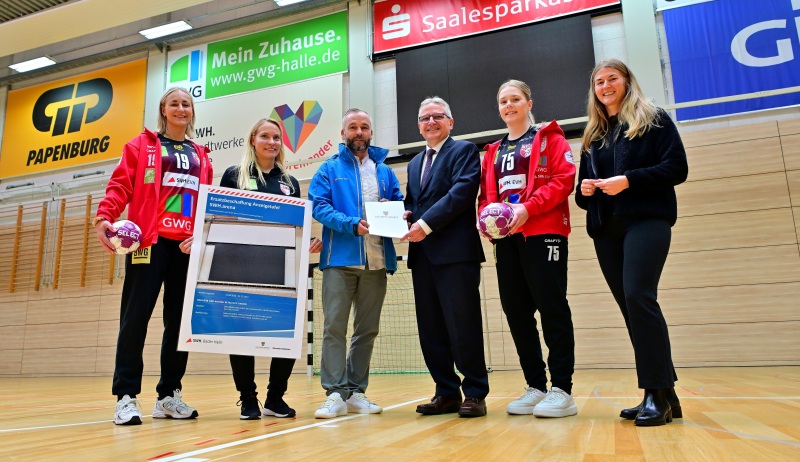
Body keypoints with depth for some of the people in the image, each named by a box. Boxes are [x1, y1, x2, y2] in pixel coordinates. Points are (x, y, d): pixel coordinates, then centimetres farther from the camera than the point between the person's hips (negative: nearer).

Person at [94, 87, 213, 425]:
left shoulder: (200, 156, 20)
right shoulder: (141, 145, 11)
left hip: (188, 244, 4)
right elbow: (120, 184, -1)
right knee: (136, 316, -6)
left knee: (180, 319, 4)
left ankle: (169, 395, 13)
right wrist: (104, 216, -19)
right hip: (150, 241, -3)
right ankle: (127, 396, 1)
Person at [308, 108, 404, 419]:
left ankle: (356, 391, 17)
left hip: (377, 260, 4)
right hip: (340, 257, -3)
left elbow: (400, 204, 13)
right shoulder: (329, 169, 8)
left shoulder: (385, 171, 18)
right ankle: (335, 394, 0)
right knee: (334, 327, -6)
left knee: (367, 329, 8)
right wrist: (352, 224, -18)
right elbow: (319, 206, -4)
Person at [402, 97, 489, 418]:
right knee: (431, 328, 8)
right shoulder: (415, 163, 25)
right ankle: (447, 392, 18)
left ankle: (475, 394, 8)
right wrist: (406, 216, 0)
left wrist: (426, 223, -17)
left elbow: (463, 190, -12)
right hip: (422, 255, 7)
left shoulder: (464, 151, 3)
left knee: (463, 325, -4)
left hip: (456, 252, -7)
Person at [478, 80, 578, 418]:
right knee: (516, 311, 4)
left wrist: (528, 207, -18)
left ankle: (562, 390, 1)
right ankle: (535, 387, 15)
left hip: (544, 233, -6)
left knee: (552, 308, -6)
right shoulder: (494, 151, 22)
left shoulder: (548, 137, 6)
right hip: (506, 238, 6)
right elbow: (486, 193, 20)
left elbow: (564, 178, -7)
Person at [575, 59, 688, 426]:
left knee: (638, 296, -21)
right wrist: (584, 190, -2)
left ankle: (659, 392, -12)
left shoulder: (654, 120, 7)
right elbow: (584, 187, 22)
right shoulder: (593, 135, 21)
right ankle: (661, 395, 10)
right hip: (606, 229, 6)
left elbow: (677, 168, -4)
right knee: (630, 307, 3)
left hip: (646, 220, -5)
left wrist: (628, 180, -16)